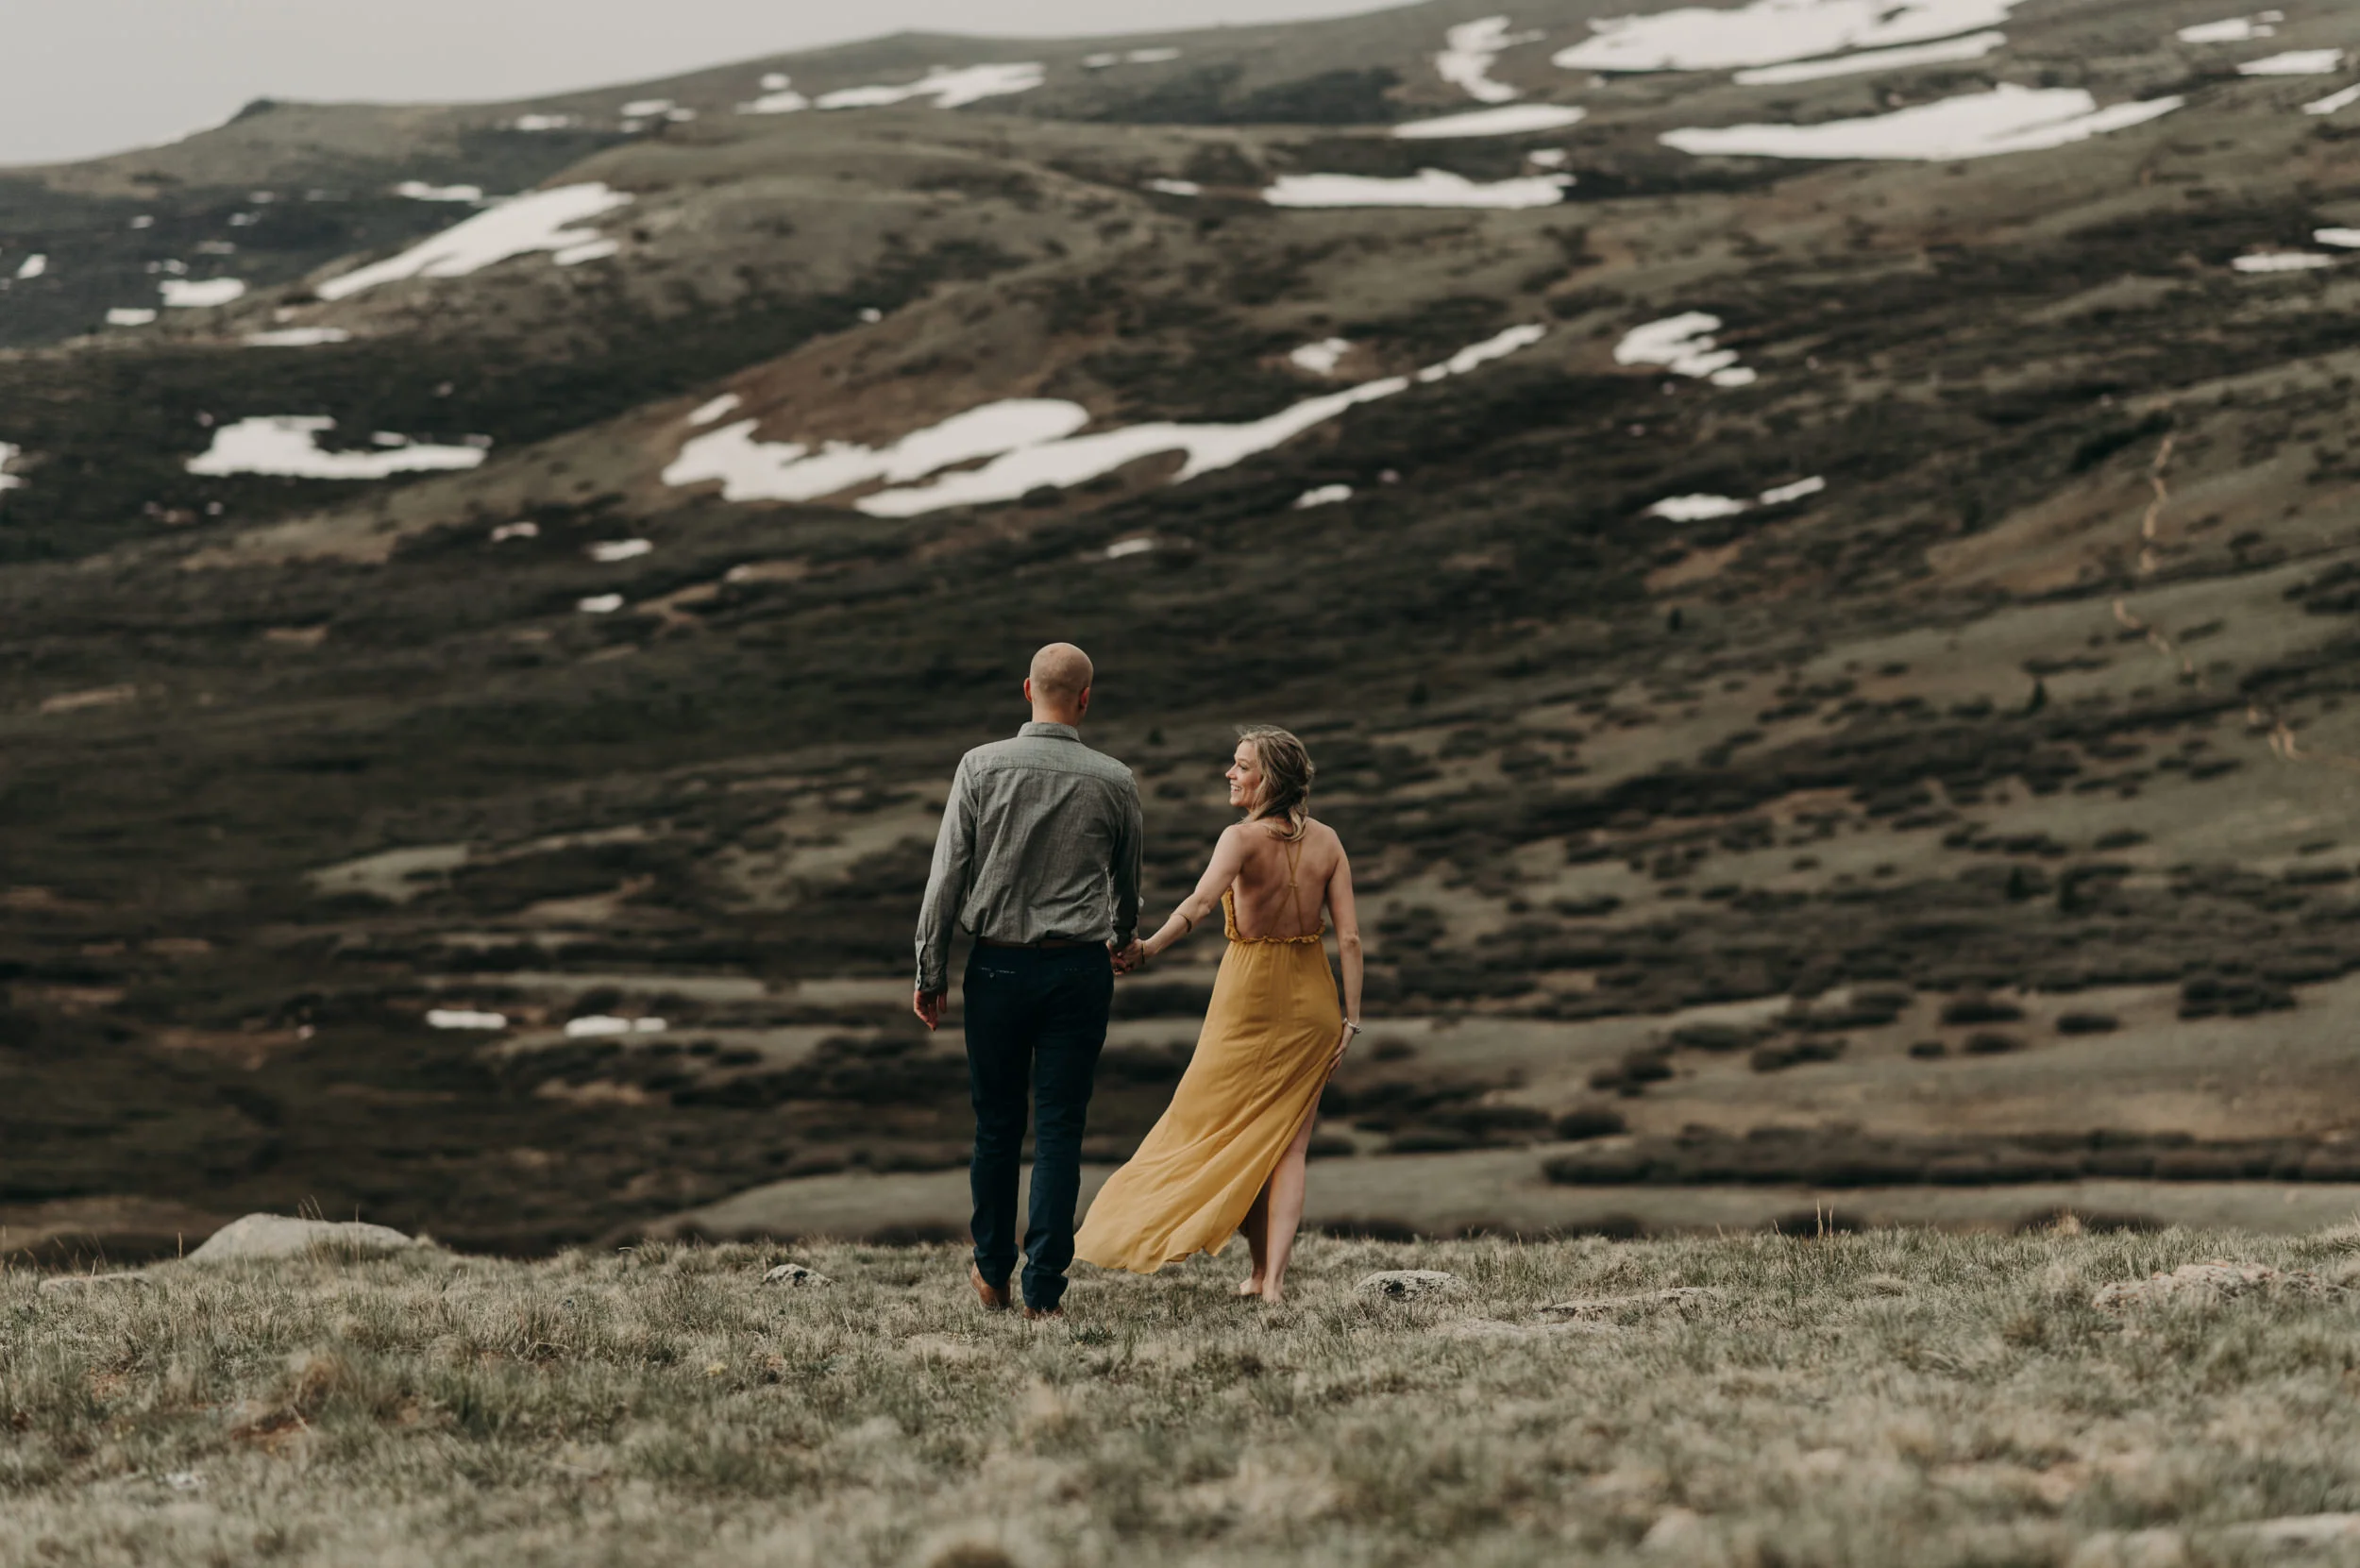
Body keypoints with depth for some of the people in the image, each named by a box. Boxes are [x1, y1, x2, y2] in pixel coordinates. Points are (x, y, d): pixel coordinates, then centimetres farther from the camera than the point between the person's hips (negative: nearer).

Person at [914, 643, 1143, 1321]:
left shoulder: (982, 766, -4)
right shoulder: (1114, 781, 0)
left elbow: (947, 875, -5)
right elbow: (1127, 877, 17)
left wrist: (930, 971, 2)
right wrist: (1123, 937, 38)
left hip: (999, 965, 0)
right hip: (1080, 967, 0)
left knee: (997, 1124, 12)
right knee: (1060, 1129, 1)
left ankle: (992, 1274, 25)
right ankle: (1044, 1290, -2)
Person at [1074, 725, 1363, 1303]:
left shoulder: (1242, 839, -15)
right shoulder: (1325, 841, -1)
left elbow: (1200, 903, -34)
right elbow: (1350, 937, -4)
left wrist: (1148, 948, -45)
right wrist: (1350, 1017, 0)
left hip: (1252, 996, -4)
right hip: (1311, 998, 4)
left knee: (1218, 1126, 13)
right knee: (1287, 1142, 6)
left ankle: (1261, 1268, 13)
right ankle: (1273, 1278, -5)